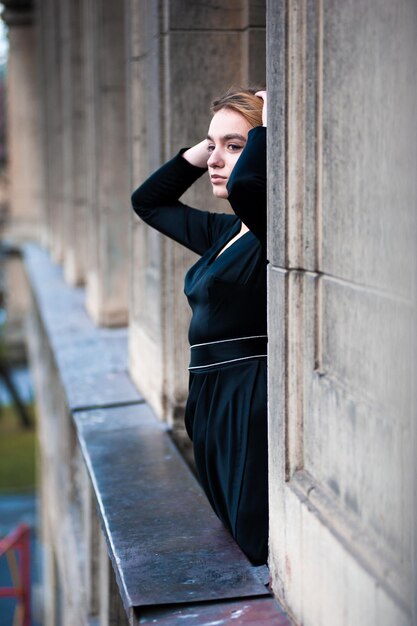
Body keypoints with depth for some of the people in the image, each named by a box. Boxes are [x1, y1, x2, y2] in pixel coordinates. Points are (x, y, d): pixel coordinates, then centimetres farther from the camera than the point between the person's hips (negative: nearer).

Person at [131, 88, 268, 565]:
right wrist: (205, 145, 20)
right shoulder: (224, 234, 16)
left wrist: (268, 125, -18)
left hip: (256, 415, -10)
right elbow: (149, 200, 31)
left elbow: (245, 184, -39)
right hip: (215, 411, 10)